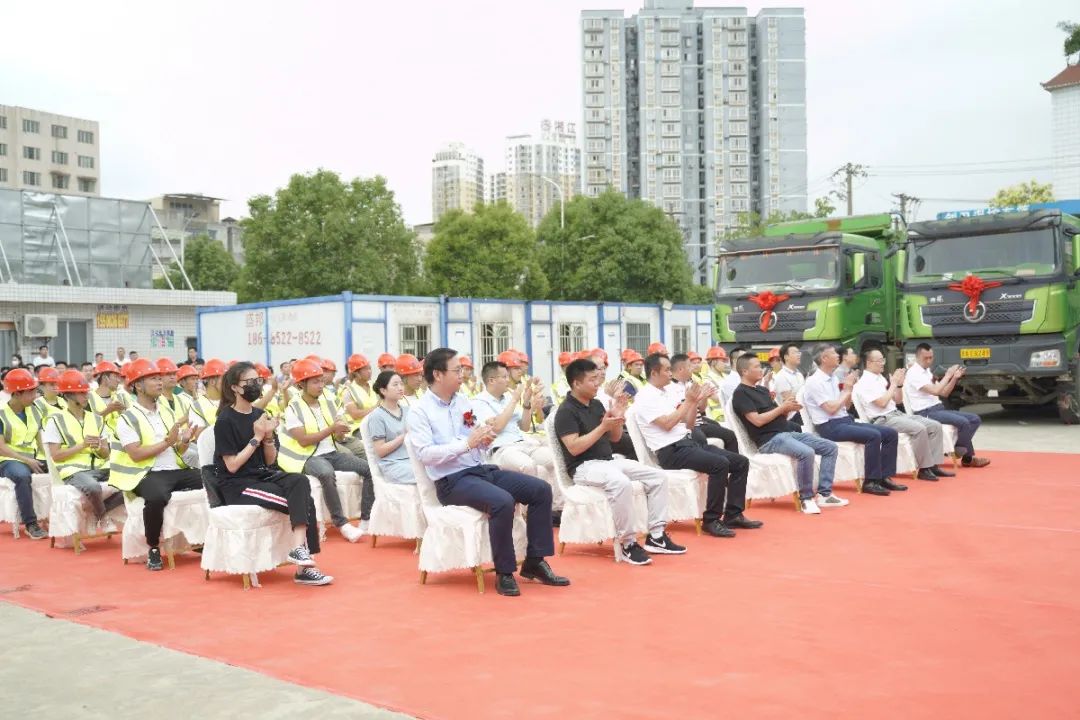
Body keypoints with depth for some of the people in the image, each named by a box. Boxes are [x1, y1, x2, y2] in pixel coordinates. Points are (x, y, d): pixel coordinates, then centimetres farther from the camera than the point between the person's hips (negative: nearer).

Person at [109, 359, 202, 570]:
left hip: (176, 470, 6)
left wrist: (184, 442, -4)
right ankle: (153, 549, -16)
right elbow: (136, 455, -14)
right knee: (157, 497, -38)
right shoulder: (128, 418, -3)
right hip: (148, 474, -6)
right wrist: (167, 442, -14)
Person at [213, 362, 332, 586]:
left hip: (263, 476, 6)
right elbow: (232, 466, -14)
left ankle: (299, 548, -29)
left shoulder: (259, 415, 10)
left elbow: (270, 461, 11)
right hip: (237, 485, -6)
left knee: (300, 481, -24)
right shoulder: (226, 420, -10)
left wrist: (269, 436, -7)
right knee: (302, 501, -22)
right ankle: (304, 567, -22)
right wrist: (257, 438, -15)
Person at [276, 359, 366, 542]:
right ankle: (341, 522, -26)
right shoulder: (293, 409, -7)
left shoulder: (327, 403, 10)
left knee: (369, 469, -11)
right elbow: (303, 440, -17)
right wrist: (331, 429, -20)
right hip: (308, 457, -6)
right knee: (327, 474, -38)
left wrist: (341, 430, -15)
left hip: (331, 452, 6)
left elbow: (338, 436, 9)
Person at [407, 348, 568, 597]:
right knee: (502, 501, -33)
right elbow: (425, 454, -17)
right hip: (452, 481, -7)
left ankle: (534, 563, 2)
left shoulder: (464, 401, 13)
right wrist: (467, 443, -21)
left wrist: (485, 437, -7)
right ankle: (504, 573, -16)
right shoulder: (419, 410, -6)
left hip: (483, 469, 8)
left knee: (541, 489, -5)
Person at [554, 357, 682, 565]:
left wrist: (618, 418, -2)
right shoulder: (566, 412, -11)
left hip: (609, 460, 9)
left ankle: (656, 536, -1)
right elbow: (574, 448, -21)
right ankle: (626, 543, -26)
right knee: (621, 483, -38)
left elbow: (614, 438, 18)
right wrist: (603, 427, -22)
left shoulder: (596, 404, 13)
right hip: (584, 467, -9)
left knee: (658, 476, -3)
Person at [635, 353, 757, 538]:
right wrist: (688, 401, -11)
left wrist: (695, 401, 4)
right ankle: (711, 521, -19)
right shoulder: (645, 397, -7)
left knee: (741, 462, 0)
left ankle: (733, 515, 5)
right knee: (720, 464, -29)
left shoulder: (669, 391, 17)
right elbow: (667, 424, -19)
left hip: (689, 441, 9)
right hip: (671, 451, -9)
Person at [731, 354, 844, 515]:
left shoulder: (762, 390, 21)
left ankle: (824, 494, -1)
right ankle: (806, 498, -18)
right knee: (806, 452, -33)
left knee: (830, 447, 2)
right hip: (769, 439, -10)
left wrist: (788, 408, -4)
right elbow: (758, 420, -17)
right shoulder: (740, 393, -6)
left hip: (787, 432, 10)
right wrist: (783, 407, -9)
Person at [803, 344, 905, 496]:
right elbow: (831, 408, -19)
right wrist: (847, 388, -9)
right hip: (830, 427, -9)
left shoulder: (833, 378, 15)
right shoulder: (815, 381, -11)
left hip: (846, 421, 9)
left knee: (890, 433, -3)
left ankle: (884, 477, -1)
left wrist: (850, 386, 4)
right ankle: (870, 482, -20)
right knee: (873, 436, -29)